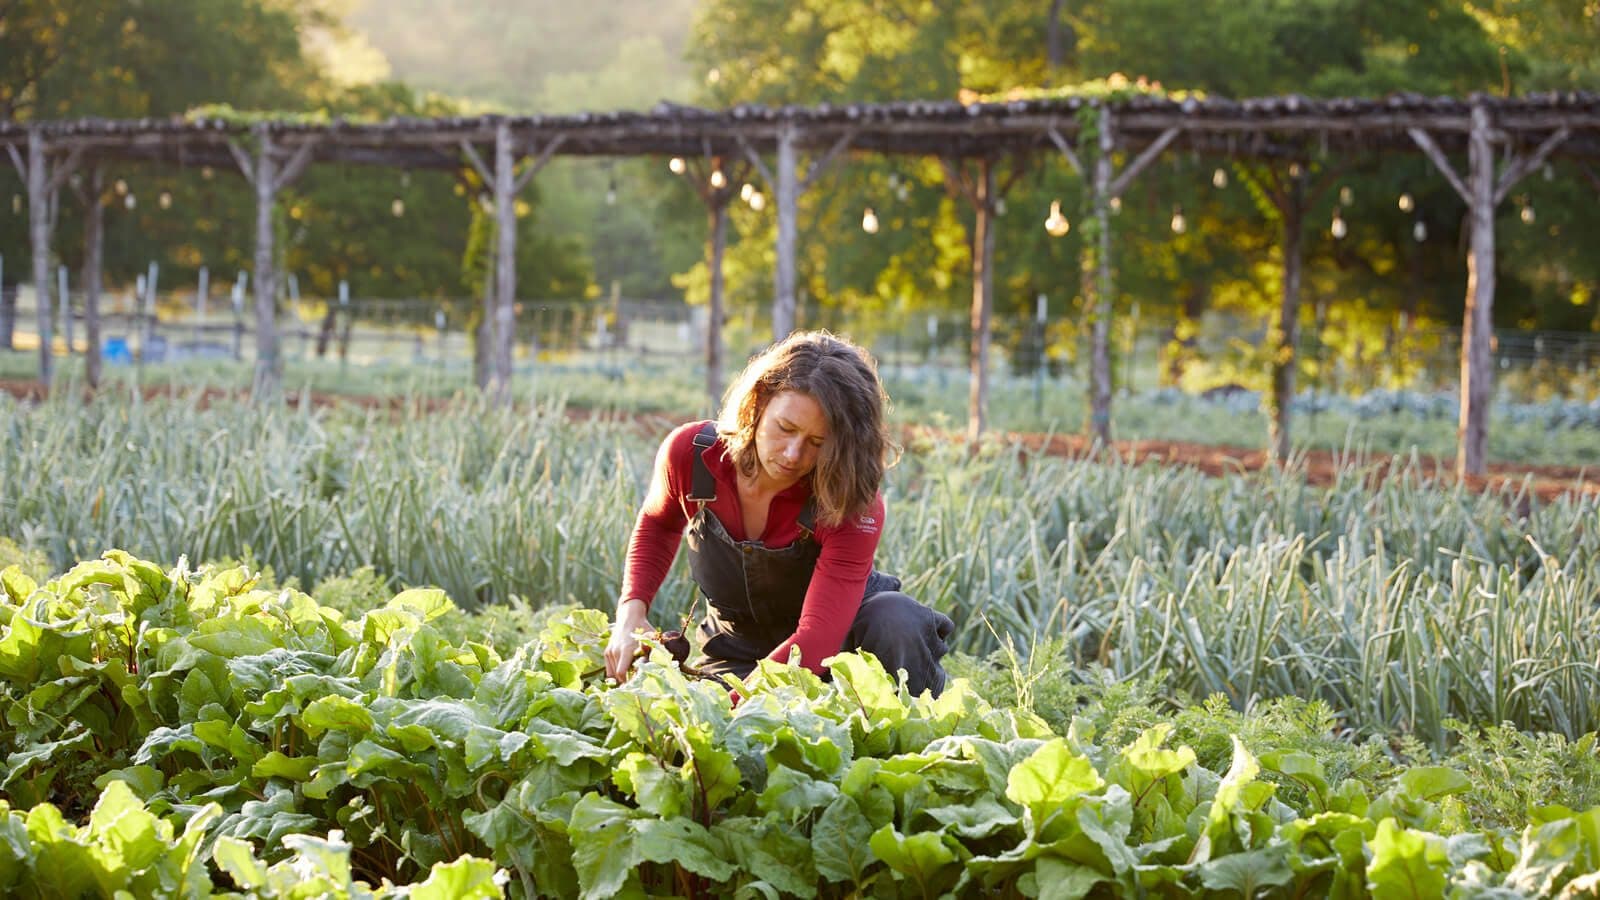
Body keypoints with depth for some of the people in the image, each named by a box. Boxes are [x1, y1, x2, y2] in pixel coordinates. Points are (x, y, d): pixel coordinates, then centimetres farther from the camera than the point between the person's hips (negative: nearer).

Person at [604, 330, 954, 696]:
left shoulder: (855, 507, -28)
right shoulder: (689, 455, -18)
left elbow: (817, 638, -37)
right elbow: (658, 524, 9)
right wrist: (632, 611, -8)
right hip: (741, 649, 2)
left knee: (895, 622, -37)